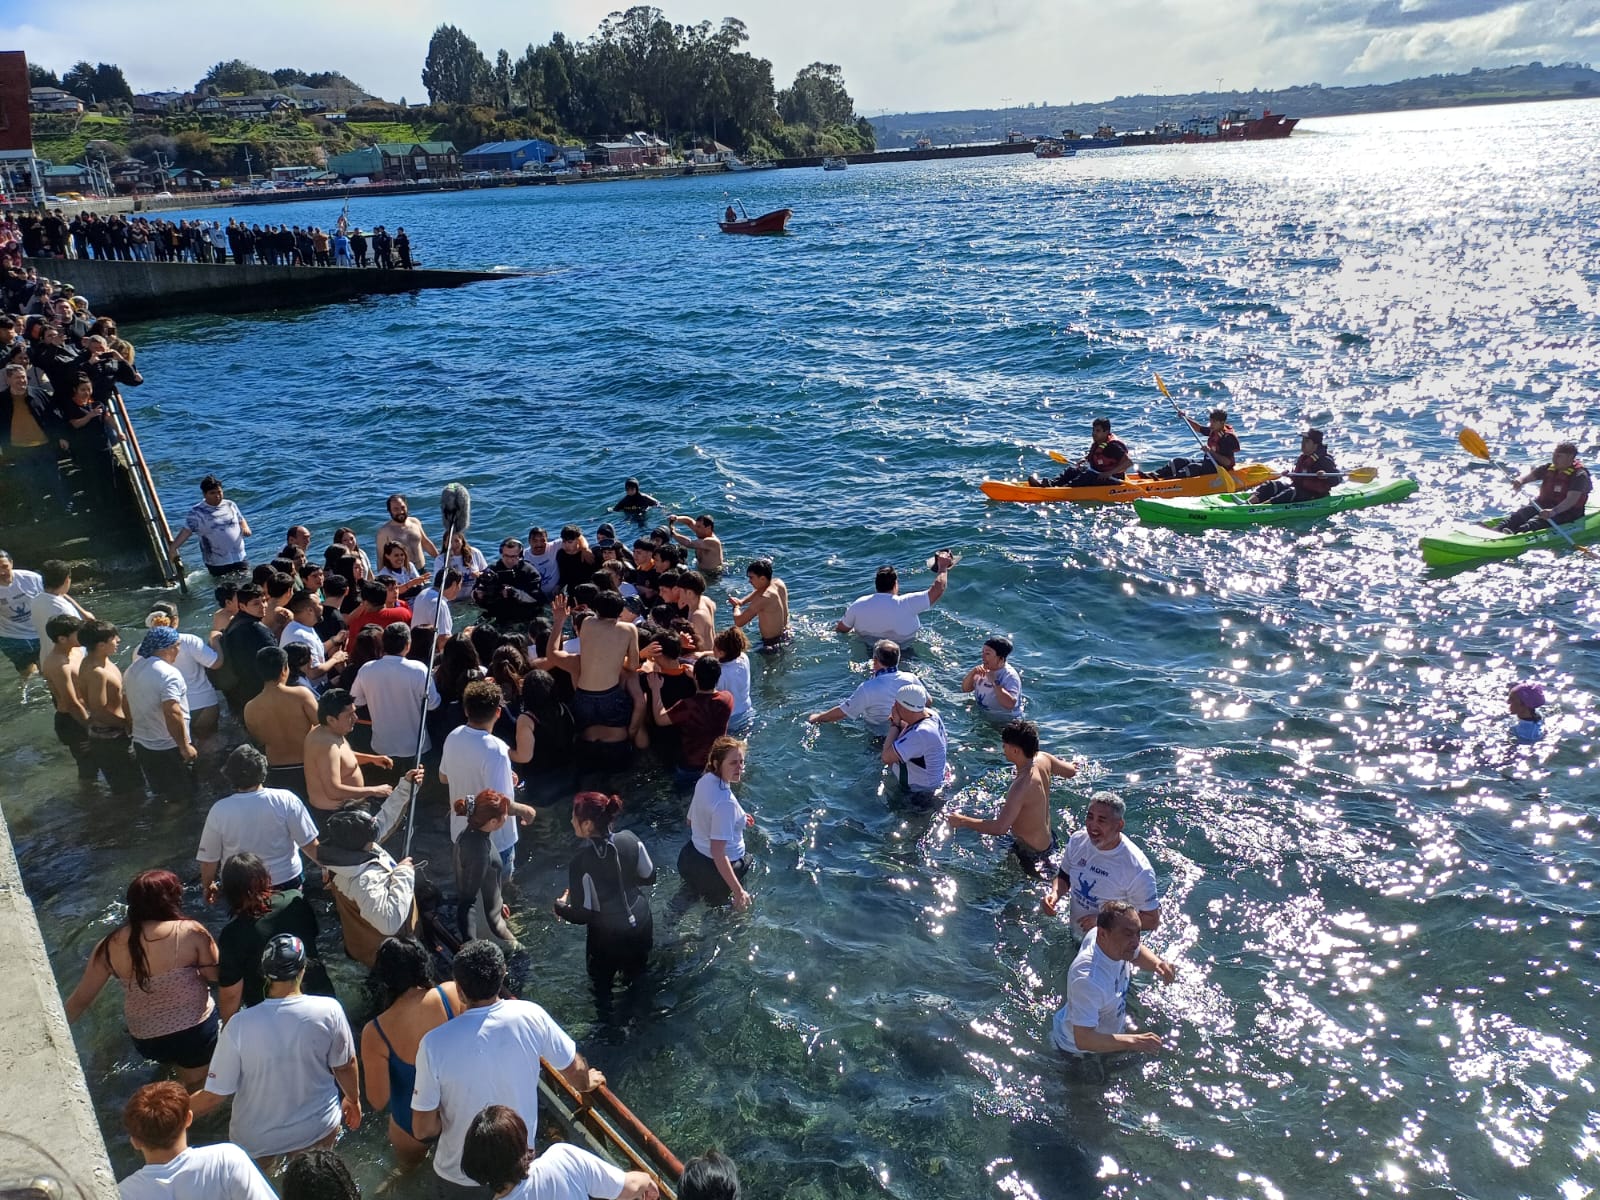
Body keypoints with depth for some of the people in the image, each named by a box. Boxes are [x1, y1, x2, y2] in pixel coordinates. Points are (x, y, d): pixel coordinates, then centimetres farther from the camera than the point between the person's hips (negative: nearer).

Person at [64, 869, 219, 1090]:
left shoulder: (111, 945, -9)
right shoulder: (190, 932, -20)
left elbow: (81, 998, 0)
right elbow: (216, 975, -10)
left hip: (145, 1038, 3)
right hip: (195, 1029, -3)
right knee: (192, 1087, 22)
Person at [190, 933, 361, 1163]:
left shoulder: (239, 1026, -26)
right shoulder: (328, 1011, -23)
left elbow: (212, 1098, -17)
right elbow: (345, 1065, -7)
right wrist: (354, 1100, 13)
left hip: (256, 1143, 0)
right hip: (319, 1129, 1)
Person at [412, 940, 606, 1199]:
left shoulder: (435, 1044, -26)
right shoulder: (531, 1017, -18)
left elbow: (423, 1129, -17)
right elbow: (575, 1070, -3)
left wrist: (452, 1118, 5)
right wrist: (587, 1083, 20)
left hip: (460, 1176, -2)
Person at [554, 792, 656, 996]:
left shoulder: (581, 862, -31)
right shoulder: (630, 839, -16)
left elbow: (582, 915, -23)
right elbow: (649, 877, -1)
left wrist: (560, 907, -3)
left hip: (608, 936, -5)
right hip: (641, 924, 5)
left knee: (602, 984, 23)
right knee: (637, 979, 29)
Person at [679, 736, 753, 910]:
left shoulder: (704, 781, -7)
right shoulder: (725, 802, -33)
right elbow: (718, 852, -35)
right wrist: (738, 891, -32)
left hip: (691, 856, 8)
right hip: (715, 869, -8)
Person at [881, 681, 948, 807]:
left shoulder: (921, 734, -38)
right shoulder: (930, 713, -9)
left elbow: (886, 757, -37)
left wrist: (895, 725, -26)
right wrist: (899, 723, -10)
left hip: (920, 795, -9)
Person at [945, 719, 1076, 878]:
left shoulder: (1022, 787, -37)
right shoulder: (1043, 759, -13)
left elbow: (1000, 827, -39)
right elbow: (1072, 771, 6)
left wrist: (963, 821, -31)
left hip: (1031, 851, -9)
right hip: (1048, 839, 9)